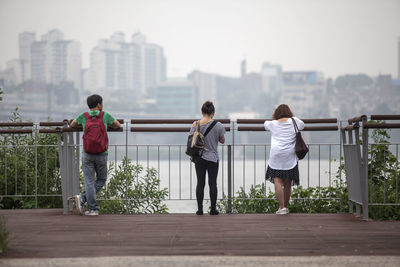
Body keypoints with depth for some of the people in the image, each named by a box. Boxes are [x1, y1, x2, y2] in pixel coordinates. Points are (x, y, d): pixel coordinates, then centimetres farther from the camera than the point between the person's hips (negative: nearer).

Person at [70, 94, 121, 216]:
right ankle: (83, 198, -3)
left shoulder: (83, 116, 3)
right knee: (101, 179, 14)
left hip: (87, 154, 1)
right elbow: (118, 125, 16)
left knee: (89, 182, 3)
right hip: (102, 154, -1)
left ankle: (93, 209, -4)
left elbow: (72, 125, 23)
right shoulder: (105, 115, 0)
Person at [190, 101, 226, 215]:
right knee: (213, 183, 5)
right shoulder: (218, 125, -9)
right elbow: (222, 141, 3)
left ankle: (200, 209, 6)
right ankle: (213, 209, 8)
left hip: (199, 158, 2)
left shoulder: (195, 124, -4)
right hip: (213, 158, -2)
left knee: (200, 183, 6)